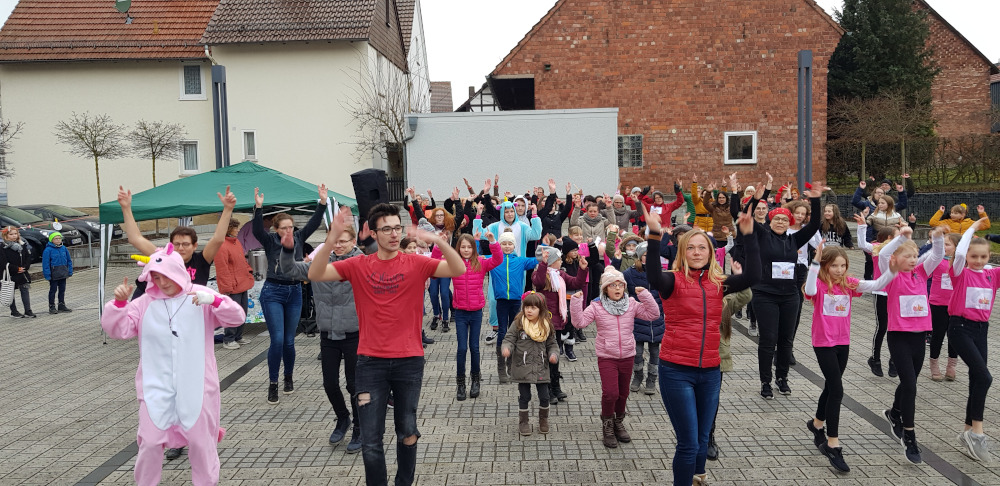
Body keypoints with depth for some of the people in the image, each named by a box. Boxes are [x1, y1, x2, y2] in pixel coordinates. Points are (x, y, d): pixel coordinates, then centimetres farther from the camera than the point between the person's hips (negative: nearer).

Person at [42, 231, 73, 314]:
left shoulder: (64, 248, 5)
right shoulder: (48, 250, -11)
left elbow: (69, 260, 12)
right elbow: (45, 263, -11)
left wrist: (70, 271, 8)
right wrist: (47, 275, -15)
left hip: (63, 274, 5)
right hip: (54, 275, -5)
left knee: (62, 289, 12)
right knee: (53, 290, 3)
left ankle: (62, 305, 23)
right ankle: (52, 307, 11)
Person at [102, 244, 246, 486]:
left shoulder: (200, 297, -4)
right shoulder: (145, 303, 2)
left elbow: (237, 317, -10)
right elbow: (117, 329, 0)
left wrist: (214, 300, -28)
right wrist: (119, 302, -17)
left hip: (197, 387, -1)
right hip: (156, 387, 1)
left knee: (201, 442, 10)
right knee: (150, 443, 5)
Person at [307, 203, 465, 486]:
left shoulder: (416, 264, -2)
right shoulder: (358, 266, 0)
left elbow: (458, 270, -14)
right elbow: (315, 274, -10)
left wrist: (437, 240, -30)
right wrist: (332, 238, -24)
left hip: (409, 361, 0)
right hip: (371, 362, 0)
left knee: (408, 433, 15)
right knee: (371, 441, 3)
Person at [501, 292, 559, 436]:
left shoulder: (546, 326, 1)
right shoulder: (518, 324, -6)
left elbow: (551, 344, 9)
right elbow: (509, 339, -6)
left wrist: (553, 354, -9)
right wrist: (506, 349, -26)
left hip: (541, 368, 2)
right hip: (522, 368, -2)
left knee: (544, 397, 6)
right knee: (524, 397, 8)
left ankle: (543, 420, 31)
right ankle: (523, 422, 26)